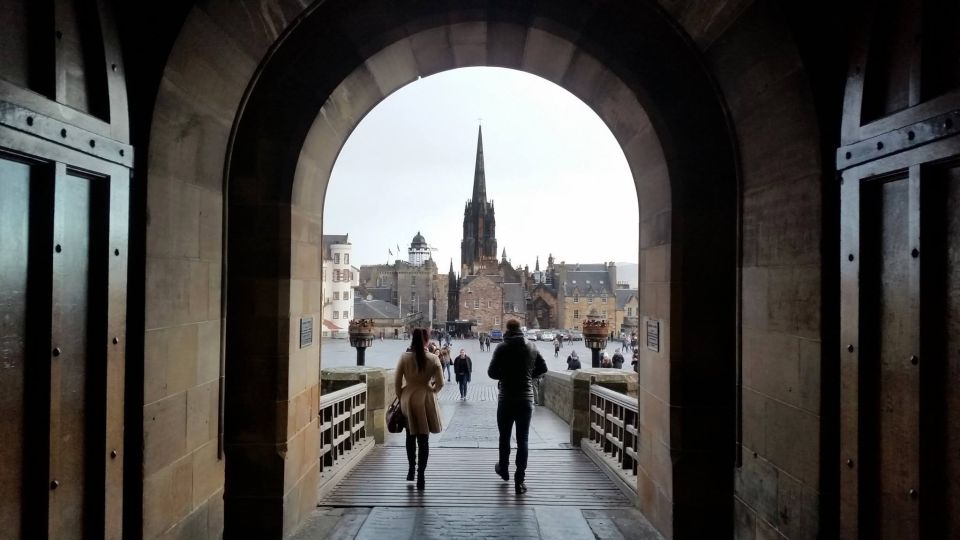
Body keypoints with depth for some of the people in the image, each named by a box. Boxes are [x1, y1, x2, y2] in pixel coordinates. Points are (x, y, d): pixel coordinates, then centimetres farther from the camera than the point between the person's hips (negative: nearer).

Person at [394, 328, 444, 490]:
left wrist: (401, 397, 10)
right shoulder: (433, 359, -8)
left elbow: (397, 382, -5)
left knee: (411, 436, 20)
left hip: (408, 399, 1)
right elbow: (440, 383, -6)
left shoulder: (404, 357, -7)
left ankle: (411, 469, 29)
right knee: (423, 438, 5)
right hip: (425, 399, -1)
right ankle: (420, 475, 5)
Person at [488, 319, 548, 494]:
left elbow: (491, 372, -10)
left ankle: (503, 469, 34)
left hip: (506, 398, -2)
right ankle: (519, 480, 0)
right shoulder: (532, 347, 1)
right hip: (526, 398, 2)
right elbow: (542, 368, 9)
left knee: (504, 436, 17)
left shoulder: (502, 348, -9)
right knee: (522, 439, 3)